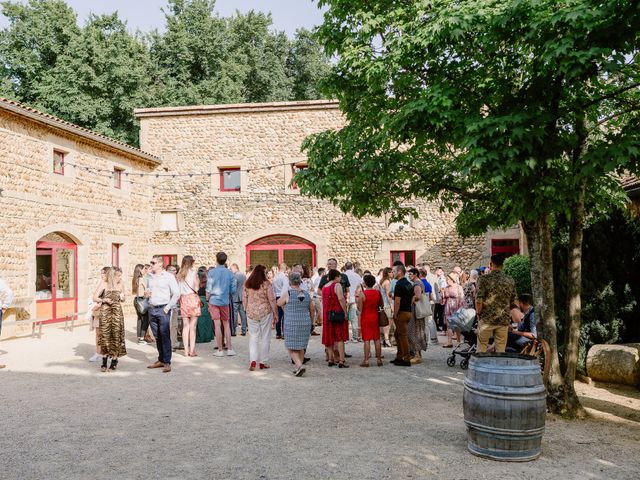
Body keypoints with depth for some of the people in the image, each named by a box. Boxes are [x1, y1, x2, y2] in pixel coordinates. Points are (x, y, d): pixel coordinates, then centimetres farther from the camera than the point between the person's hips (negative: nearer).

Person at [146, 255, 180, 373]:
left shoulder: (168, 276, -5)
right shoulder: (149, 276, 12)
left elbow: (176, 293, -6)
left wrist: (168, 307, -10)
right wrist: (146, 294, 4)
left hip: (163, 309, -5)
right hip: (152, 309, 6)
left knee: (165, 336, -6)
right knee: (157, 337, 10)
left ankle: (167, 363, -3)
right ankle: (161, 360, 19)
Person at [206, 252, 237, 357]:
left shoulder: (212, 272, -6)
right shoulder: (229, 273, 1)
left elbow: (209, 288, -7)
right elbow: (233, 289, 2)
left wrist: (207, 300, 4)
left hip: (214, 301, -2)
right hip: (225, 301, 2)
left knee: (217, 325, 0)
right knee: (226, 324, 12)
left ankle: (220, 350, 5)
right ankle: (229, 349, 11)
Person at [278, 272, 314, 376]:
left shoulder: (287, 294, -10)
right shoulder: (306, 294, 3)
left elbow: (279, 303, 7)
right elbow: (312, 310, 12)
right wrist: (309, 322, 24)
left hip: (291, 325, -4)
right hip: (305, 324, 4)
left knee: (292, 348, 3)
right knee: (301, 347, 16)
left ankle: (299, 366, -13)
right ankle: (298, 368, 20)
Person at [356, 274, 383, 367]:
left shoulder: (362, 293, -14)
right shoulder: (377, 292, -2)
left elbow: (359, 309, -12)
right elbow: (382, 305, 8)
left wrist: (358, 298, 0)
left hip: (365, 318, -3)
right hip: (375, 317, 4)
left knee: (366, 339, 0)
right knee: (377, 339, 10)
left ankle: (366, 360, 1)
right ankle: (379, 359, 15)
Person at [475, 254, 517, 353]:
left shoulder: (484, 279, -9)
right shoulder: (510, 281, 2)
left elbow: (478, 300, -13)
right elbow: (512, 301, 11)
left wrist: (478, 313, 2)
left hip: (486, 319, -3)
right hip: (504, 320, 3)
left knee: (481, 349, 9)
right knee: (501, 351, 9)